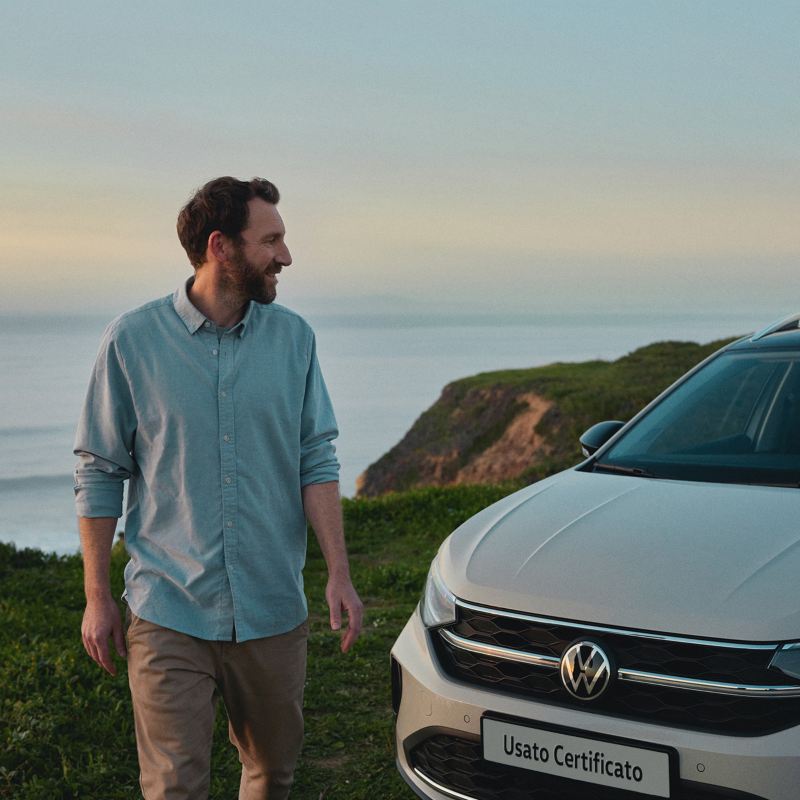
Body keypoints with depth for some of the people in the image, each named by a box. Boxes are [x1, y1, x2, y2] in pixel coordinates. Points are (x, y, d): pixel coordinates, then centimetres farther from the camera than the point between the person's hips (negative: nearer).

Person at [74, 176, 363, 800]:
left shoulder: (293, 337, 2)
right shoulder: (133, 340, -5)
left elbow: (316, 461, 3)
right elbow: (99, 473, 0)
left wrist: (339, 573, -6)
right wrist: (97, 596, -1)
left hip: (274, 611, 3)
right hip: (168, 614, -3)